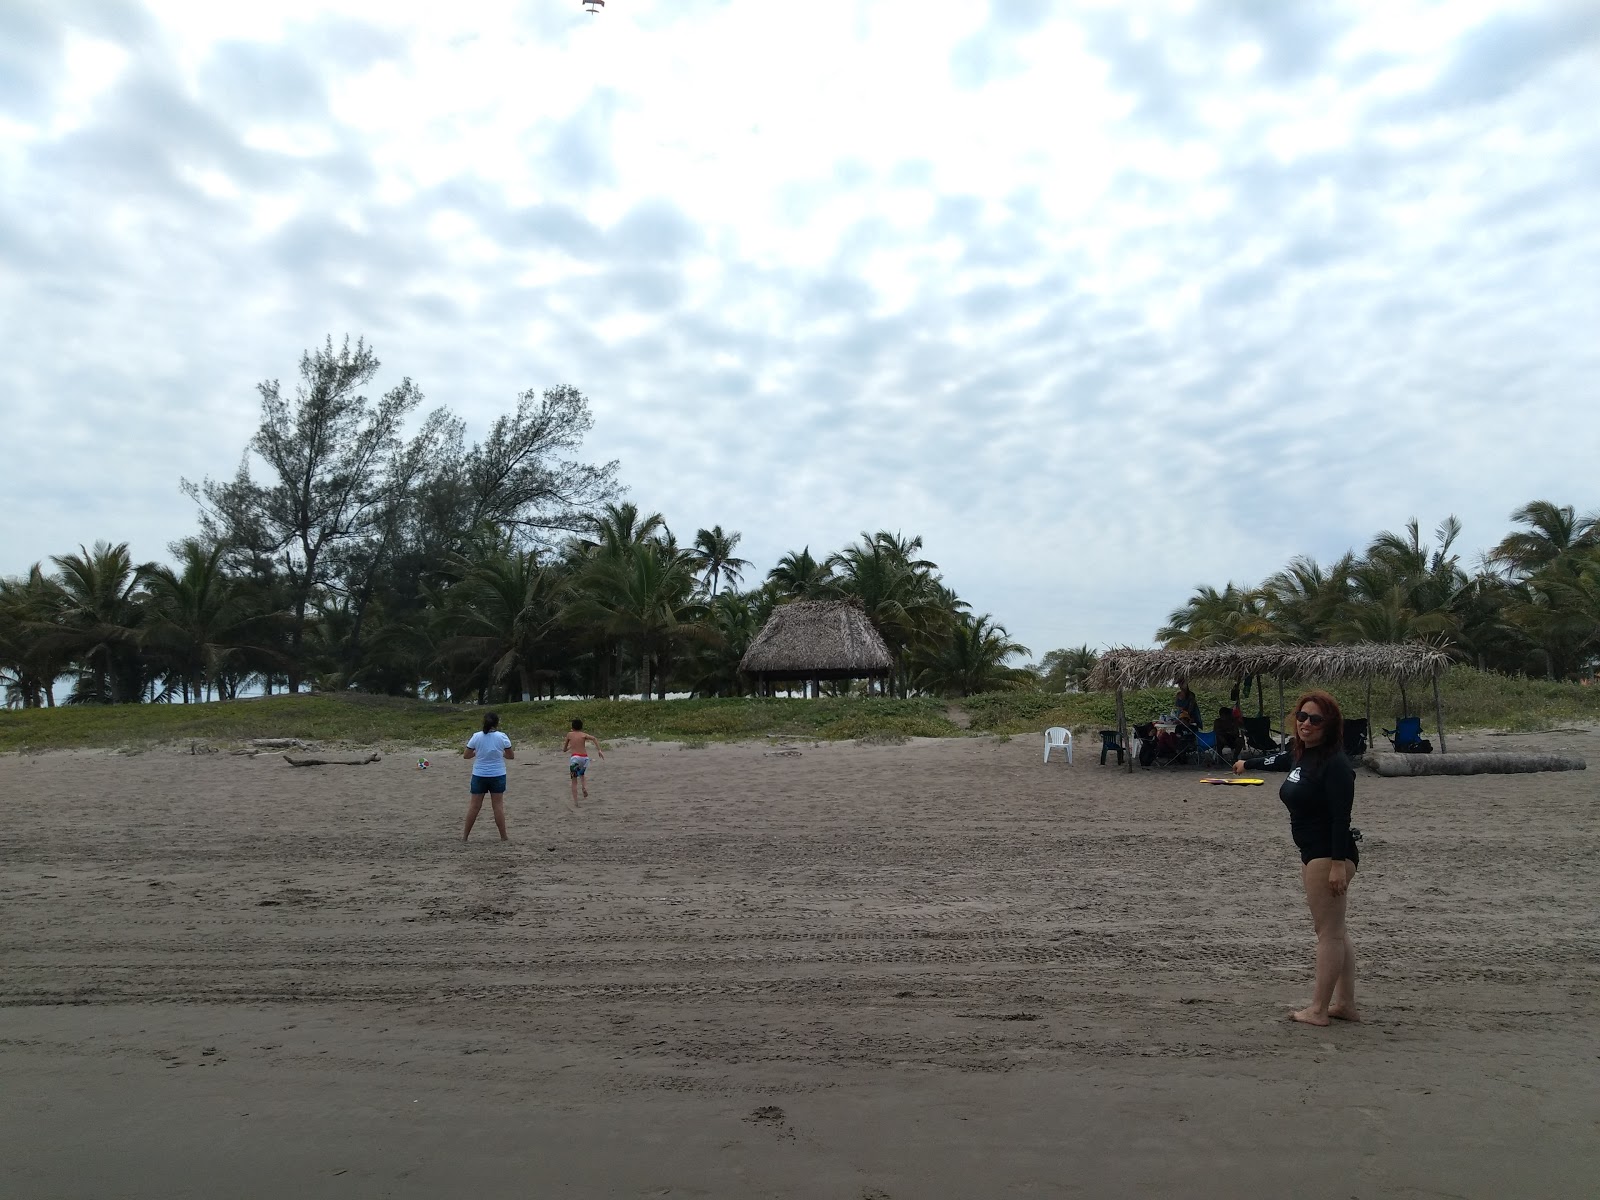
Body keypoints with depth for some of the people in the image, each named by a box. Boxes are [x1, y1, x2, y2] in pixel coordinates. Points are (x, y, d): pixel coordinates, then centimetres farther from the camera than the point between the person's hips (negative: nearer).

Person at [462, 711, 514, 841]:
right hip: (497, 776, -1)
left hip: (479, 776, 1)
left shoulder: (476, 737, -6)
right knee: (498, 805, 5)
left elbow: (466, 755, 0)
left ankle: (465, 836, 18)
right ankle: (503, 837, 8)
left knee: (474, 806, 10)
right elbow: (511, 756, 0)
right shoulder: (502, 737, -9)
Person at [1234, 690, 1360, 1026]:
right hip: (1312, 855, 10)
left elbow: (1341, 818, -21)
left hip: (1330, 856, -10)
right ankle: (1345, 1004, 24)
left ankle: (1318, 1009, 4)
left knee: (1328, 931, -2)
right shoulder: (1299, 754, 9)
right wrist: (1248, 763, 52)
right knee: (1334, 931, 15)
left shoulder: (1335, 764, -17)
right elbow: (1278, 759, 33)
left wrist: (1339, 864, -25)